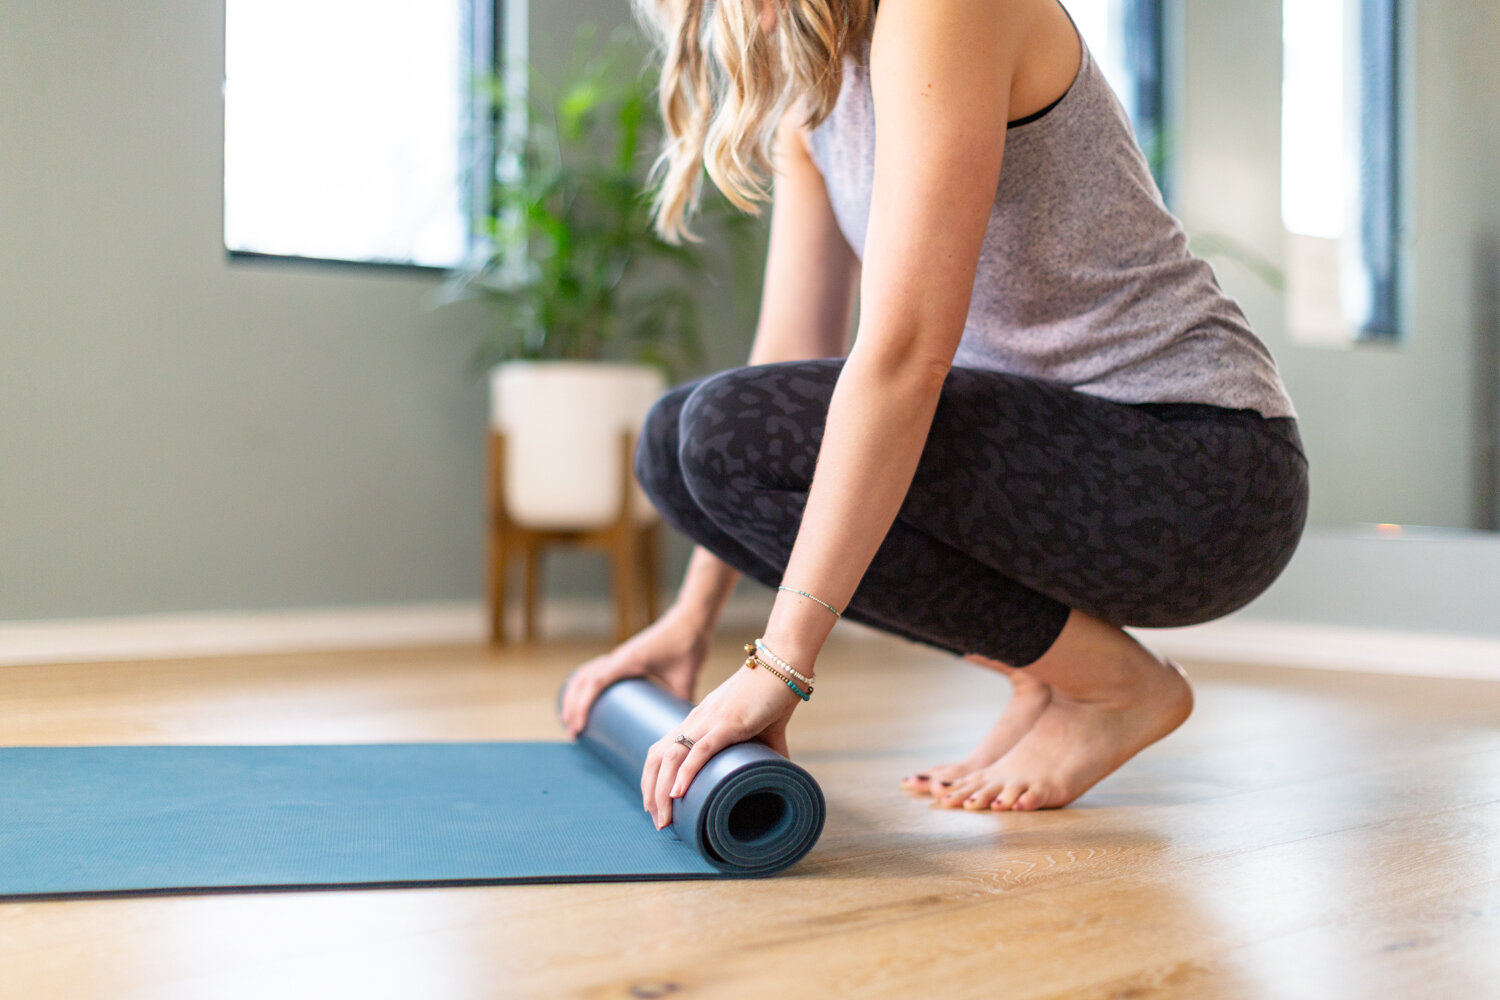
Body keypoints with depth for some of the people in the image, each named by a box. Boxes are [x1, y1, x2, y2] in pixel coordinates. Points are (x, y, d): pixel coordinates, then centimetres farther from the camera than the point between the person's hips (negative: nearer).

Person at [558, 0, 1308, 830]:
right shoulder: (808, 75, 9)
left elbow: (904, 351, -28)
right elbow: (794, 349, 11)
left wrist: (781, 660, -30)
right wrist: (690, 619, 10)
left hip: (1202, 467, -9)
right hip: (1073, 452, 9)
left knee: (729, 435, -22)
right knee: (677, 443, 2)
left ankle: (1117, 684, -5)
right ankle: (1050, 667, 7)